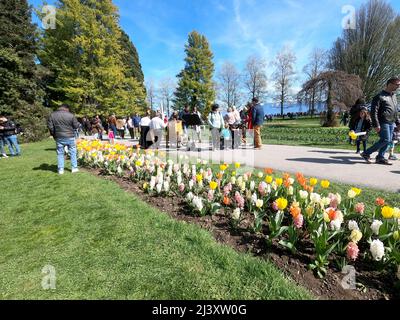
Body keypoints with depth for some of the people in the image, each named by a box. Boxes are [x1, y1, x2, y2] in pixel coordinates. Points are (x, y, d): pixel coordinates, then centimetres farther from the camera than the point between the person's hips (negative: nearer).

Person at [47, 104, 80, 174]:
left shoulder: (52, 115, 1)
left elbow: (50, 126, 0)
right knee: (72, 153, 10)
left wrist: (54, 134, 13)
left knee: (60, 153, 10)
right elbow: (76, 126, -5)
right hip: (70, 137, -2)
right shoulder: (71, 115, -8)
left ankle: (61, 169, 13)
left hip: (59, 138, 2)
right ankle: (74, 168, 13)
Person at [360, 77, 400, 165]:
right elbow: (374, 111, -15)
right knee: (386, 140, -14)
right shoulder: (380, 96, -8)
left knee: (388, 141, 6)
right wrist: (376, 125, -21)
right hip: (383, 122, -8)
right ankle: (366, 153, -6)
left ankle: (380, 158, 12)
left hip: (391, 123, 9)